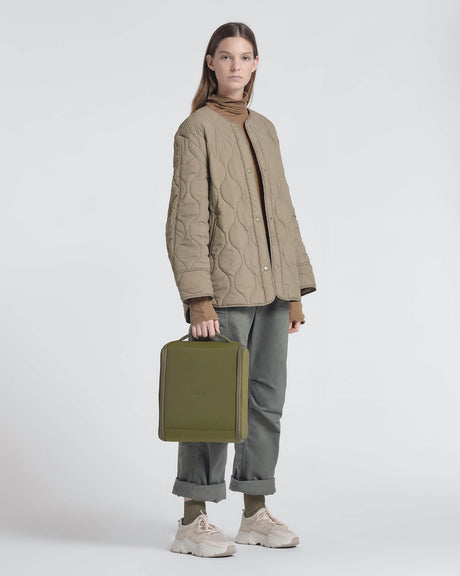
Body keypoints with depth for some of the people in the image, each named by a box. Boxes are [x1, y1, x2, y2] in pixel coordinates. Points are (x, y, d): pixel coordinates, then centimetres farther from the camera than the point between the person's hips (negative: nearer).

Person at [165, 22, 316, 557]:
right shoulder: (196, 129, -4)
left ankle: (255, 512, 20)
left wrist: (295, 291, 13)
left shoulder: (264, 129, 16)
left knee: (267, 400, 9)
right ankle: (192, 522, 4)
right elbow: (186, 218, -11)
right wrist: (198, 298, -18)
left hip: (269, 288, 7)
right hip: (224, 289, -7)